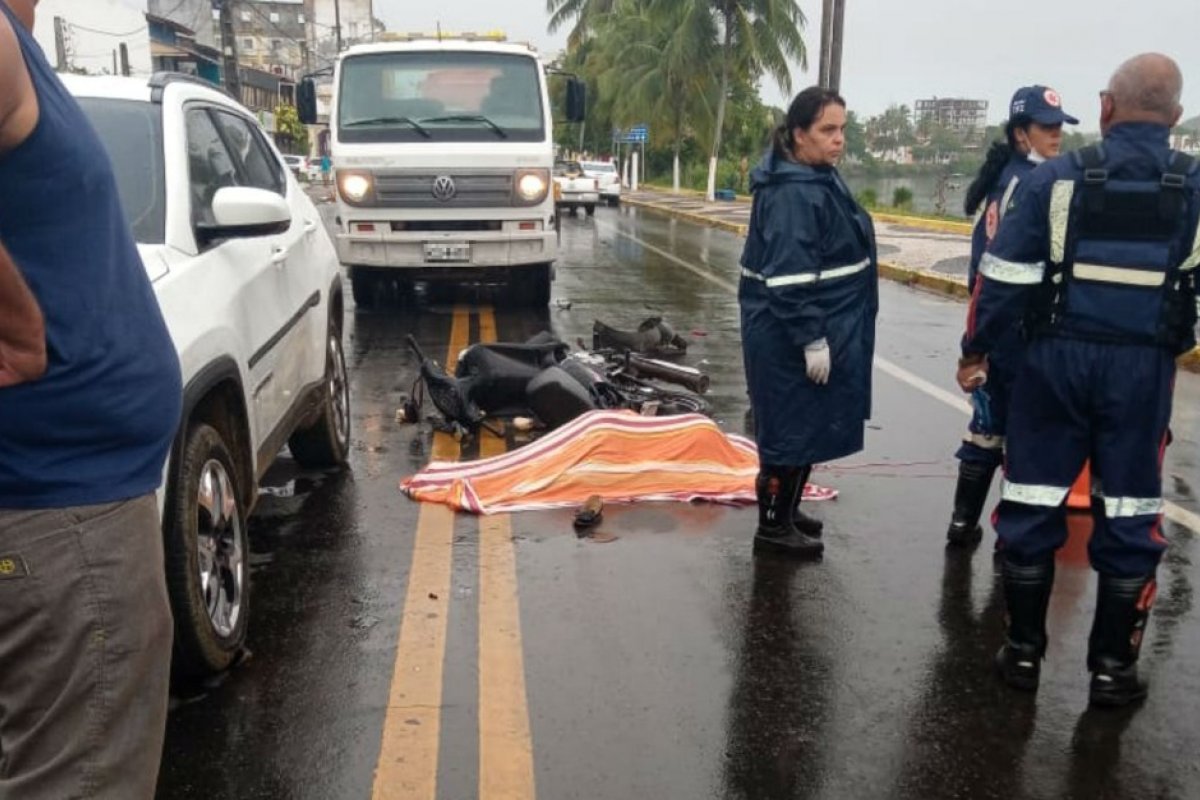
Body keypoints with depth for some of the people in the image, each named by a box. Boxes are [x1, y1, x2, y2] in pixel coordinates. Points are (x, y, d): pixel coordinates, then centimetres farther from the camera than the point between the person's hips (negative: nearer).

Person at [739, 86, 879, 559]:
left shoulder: (820, 179, 12)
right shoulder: (793, 193, -21)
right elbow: (790, 276, -26)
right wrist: (813, 339, -24)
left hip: (820, 328, 10)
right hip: (791, 336, -10)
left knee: (804, 425, 18)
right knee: (794, 426, 0)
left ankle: (785, 510, 33)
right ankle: (773, 525, 14)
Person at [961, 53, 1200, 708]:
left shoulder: (1057, 178, -6)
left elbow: (1005, 279, -6)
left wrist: (976, 350, 5)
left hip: (1058, 359, -1)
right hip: (1144, 370, 1)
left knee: (1032, 504, 9)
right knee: (1130, 518, 11)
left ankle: (1023, 650, 19)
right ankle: (1112, 667, 19)